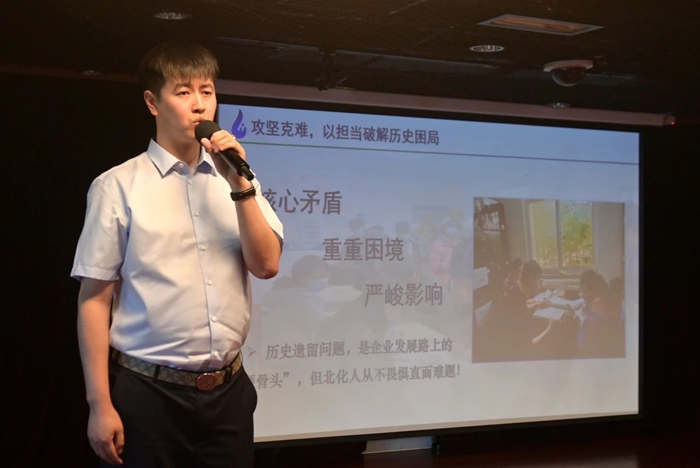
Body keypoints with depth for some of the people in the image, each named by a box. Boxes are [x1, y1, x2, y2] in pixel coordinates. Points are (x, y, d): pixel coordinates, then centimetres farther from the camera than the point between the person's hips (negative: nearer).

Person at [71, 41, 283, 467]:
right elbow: (94, 298, -5)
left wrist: (240, 185, -12)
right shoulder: (118, 186, -5)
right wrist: (100, 405, -8)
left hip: (227, 390, 4)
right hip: (148, 394, -3)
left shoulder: (236, 180, 8)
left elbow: (266, 265, -1)